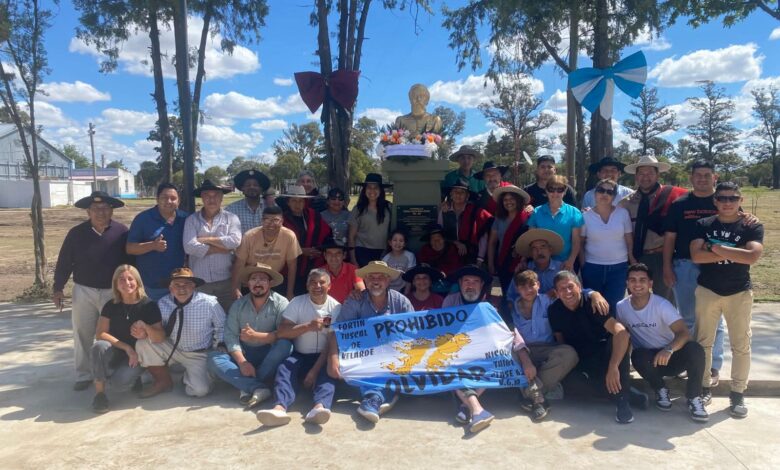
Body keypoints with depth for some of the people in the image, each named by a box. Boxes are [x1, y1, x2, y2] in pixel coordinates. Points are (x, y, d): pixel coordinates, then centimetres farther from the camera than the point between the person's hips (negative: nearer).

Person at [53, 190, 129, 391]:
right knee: (83, 335, 8)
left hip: (113, 292, -1)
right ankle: (84, 375, 20)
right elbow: (64, 262, 3)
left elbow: (130, 261, 1)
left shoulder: (121, 232, -5)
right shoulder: (76, 233, -3)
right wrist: (58, 288, 0)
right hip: (84, 291, 1)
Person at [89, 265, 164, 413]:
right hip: (115, 353, 2)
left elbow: (161, 338, -12)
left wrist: (145, 327, -31)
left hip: (138, 355, -2)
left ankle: (134, 376, 8)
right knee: (99, 346, -31)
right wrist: (126, 347, -20)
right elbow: (100, 334, -10)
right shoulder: (111, 306, -1)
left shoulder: (149, 305, -9)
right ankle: (99, 393, -14)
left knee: (119, 383, -29)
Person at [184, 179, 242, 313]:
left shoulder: (231, 218, 2)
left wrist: (206, 239, -8)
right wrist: (222, 248, -10)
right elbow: (189, 247, -12)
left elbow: (235, 241, -15)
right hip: (199, 281, 1)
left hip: (226, 280, 0)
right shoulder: (192, 219, 3)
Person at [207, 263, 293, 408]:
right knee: (213, 358, -21)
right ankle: (258, 388, -33)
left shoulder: (280, 303, -9)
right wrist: (242, 362, -23)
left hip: (270, 356, -3)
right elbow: (230, 336, -8)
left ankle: (248, 388, -26)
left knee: (285, 345, -32)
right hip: (244, 354, 3)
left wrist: (256, 336, -29)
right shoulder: (238, 305, 0)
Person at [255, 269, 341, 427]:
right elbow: (282, 332, -10)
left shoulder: (336, 307, -3)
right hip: (300, 356, 1)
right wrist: (307, 326, -24)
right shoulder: (297, 302, 0)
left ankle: (319, 407, -58)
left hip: (323, 357, -1)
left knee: (327, 372, -33)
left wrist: (315, 370, -18)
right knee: (284, 369, -29)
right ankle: (280, 408, -53)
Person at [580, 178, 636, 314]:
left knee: (613, 308, 6)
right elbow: (580, 243, 3)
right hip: (592, 268, 0)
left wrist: (634, 264, 0)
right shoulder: (586, 216, -2)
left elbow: (630, 241, 2)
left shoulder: (623, 213, 0)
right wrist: (582, 266, -1)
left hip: (619, 268, 0)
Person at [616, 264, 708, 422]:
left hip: (670, 356, -1)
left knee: (695, 349, -32)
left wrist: (668, 350, -45)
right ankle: (661, 390, -4)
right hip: (648, 358, 1)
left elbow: (684, 333, -27)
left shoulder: (661, 305, -16)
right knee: (639, 356, -35)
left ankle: (694, 398, -12)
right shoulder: (621, 307, -8)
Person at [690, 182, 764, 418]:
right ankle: (703, 387, 20)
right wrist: (734, 252, -15)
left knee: (741, 345, 4)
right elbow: (696, 256, -14)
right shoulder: (703, 225, 1)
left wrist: (717, 248, -14)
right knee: (703, 342, 7)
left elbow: (752, 256, -20)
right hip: (707, 290, 1)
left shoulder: (753, 226, -3)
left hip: (739, 293, -1)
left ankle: (738, 393, 16)